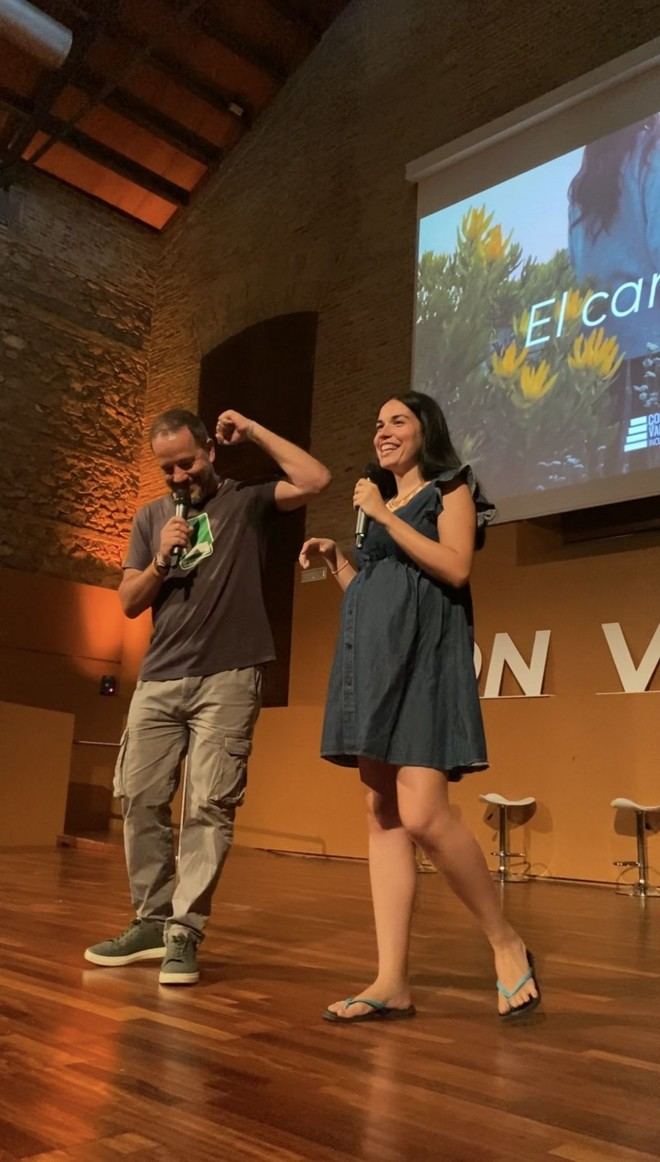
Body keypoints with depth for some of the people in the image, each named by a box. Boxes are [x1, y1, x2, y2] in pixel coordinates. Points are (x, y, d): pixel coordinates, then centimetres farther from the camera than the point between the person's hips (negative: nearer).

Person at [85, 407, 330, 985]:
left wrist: (253, 431, -2)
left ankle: (185, 931, -2)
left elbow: (316, 480, -10)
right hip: (159, 679, 5)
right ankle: (152, 920, 17)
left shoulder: (247, 502, 6)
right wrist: (160, 561, -5)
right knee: (139, 797, 4)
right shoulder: (150, 518, 16)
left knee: (209, 805, -8)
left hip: (228, 678, -4)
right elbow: (128, 603, 13)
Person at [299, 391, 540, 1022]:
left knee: (422, 815, -18)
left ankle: (508, 944, 1)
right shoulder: (378, 503, 25)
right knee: (382, 817, 0)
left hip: (422, 656, -7)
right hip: (372, 660, 7)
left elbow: (455, 569, -11)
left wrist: (385, 518, -8)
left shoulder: (450, 489, 6)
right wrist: (336, 560, 11)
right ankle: (392, 981, 2)